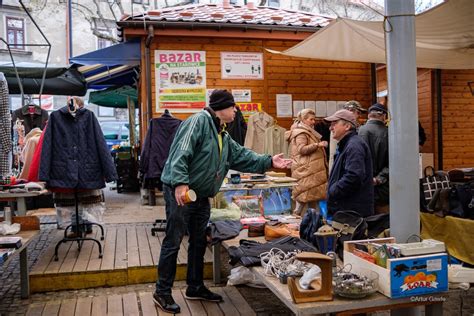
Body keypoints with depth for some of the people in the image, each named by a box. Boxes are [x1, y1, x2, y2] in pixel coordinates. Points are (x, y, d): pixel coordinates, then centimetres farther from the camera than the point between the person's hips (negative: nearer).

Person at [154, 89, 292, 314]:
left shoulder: (223, 137, 16)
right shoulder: (199, 121, -14)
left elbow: (242, 156, 17)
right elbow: (181, 153, -24)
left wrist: (269, 162, 9)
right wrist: (180, 182, -32)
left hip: (202, 196, 10)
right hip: (180, 193, -10)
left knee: (199, 243, 17)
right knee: (173, 243, -1)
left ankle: (195, 287, 31)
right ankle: (162, 292, 12)